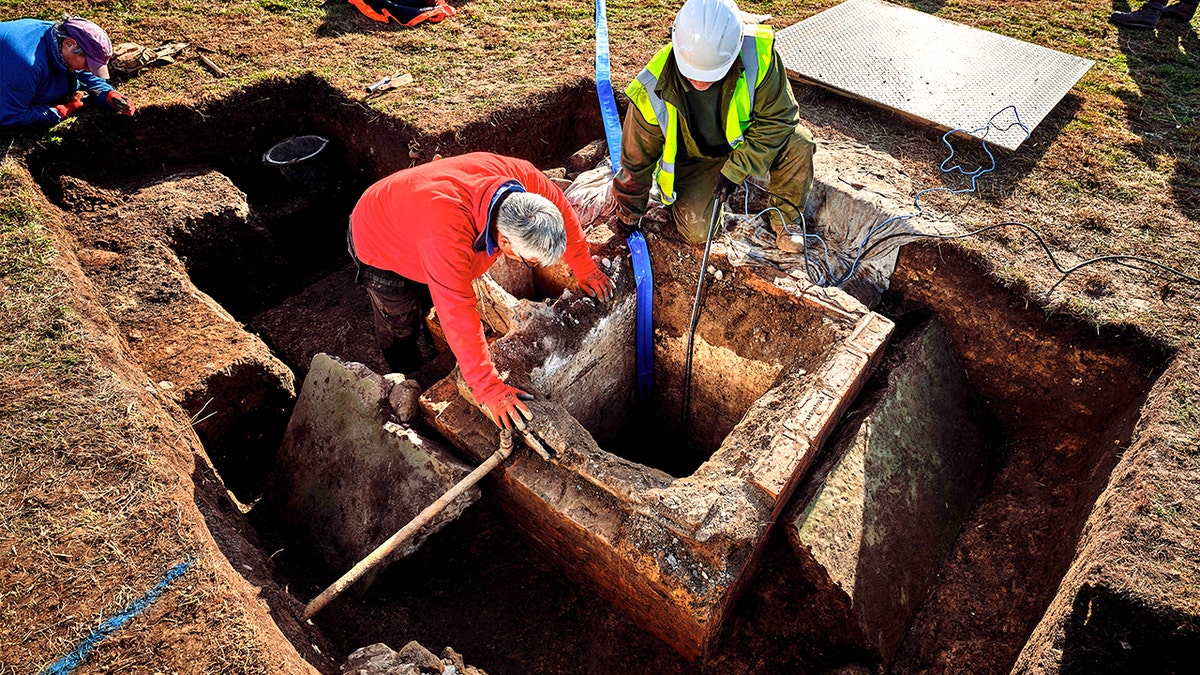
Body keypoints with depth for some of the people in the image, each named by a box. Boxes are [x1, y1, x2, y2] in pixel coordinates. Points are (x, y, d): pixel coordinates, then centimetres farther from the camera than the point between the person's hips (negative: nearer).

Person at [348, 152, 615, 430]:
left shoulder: (525, 178, -31)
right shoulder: (448, 235, -49)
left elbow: (564, 215, -11)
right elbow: (458, 316, -43)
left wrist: (585, 269, 2)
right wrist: (489, 388, -37)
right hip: (378, 245, -5)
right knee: (400, 326, 12)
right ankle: (407, 376, 41)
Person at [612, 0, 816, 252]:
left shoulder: (758, 55, -31)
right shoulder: (653, 92, -30)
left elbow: (778, 118, -19)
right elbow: (637, 158, -15)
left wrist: (735, 170, -27)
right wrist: (628, 214, -3)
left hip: (743, 141, 1)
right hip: (695, 158, -1)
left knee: (798, 144, -25)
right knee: (696, 231, -18)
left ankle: (783, 220, 0)